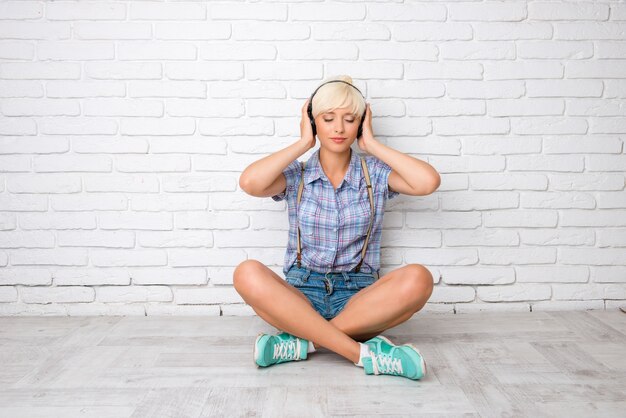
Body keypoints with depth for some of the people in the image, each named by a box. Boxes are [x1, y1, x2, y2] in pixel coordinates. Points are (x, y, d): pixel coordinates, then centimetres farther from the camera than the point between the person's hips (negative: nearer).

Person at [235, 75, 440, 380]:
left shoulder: (375, 173, 5)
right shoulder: (296, 175, 5)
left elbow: (428, 182, -14)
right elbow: (249, 183, -17)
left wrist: (372, 144, -4)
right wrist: (304, 143, -6)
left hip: (359, 298, 1)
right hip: (301, 295, 0)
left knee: (417, 279, -29)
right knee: (247, 274, -31)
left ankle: (302, 341, -27)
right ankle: (362, 352, -32)